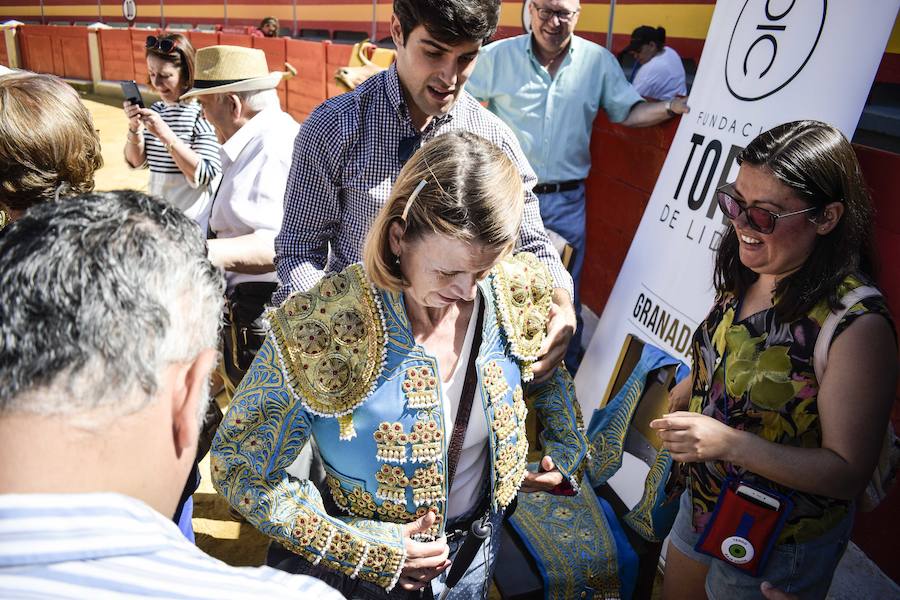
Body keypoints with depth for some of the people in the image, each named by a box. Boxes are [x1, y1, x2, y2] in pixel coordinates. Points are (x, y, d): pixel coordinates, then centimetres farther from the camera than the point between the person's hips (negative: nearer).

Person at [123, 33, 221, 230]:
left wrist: (165, 134, -24)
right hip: (158, 213, 6)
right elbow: (136, 161, 9)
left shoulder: (203, 111, -13)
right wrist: (134, 127, -8)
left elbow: (205, 176, -20)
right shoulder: (156, 110, 4)